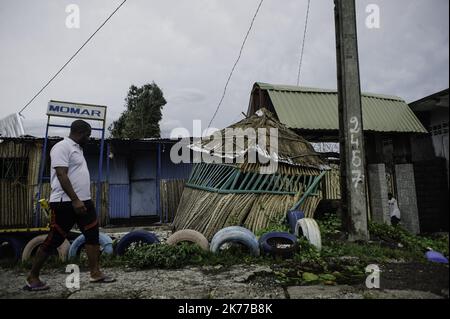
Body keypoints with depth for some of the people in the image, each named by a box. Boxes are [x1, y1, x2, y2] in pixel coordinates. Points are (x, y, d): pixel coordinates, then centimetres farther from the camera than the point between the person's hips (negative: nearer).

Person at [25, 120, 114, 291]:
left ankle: (95, 273, 11)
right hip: (65, 202, -9)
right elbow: (61, 175, -21)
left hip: (83, 201, 9)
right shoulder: (62, 147, -12)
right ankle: (32, 277, 17)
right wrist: (75, 200, -25)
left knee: (93, 235, 5)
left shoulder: (77, 148, 18)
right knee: (53, 240, 0)